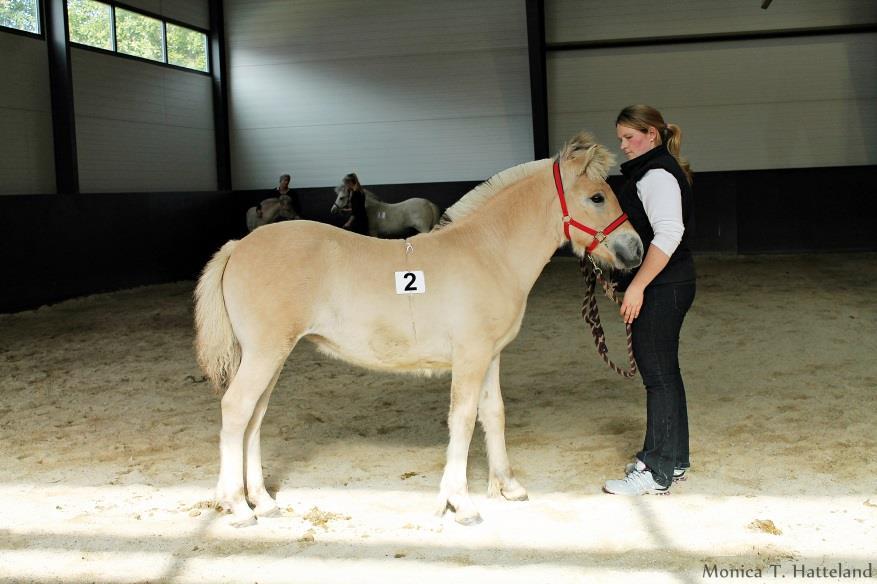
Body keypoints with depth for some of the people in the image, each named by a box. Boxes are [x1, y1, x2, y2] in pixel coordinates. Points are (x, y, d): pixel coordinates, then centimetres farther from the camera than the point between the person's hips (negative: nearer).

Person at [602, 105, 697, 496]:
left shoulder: (656, 174, -15)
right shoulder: (656, 171, 17)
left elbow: (669, 234, -27)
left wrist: (637, 286, -26)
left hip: (661, 288, -11)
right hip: (666, 287, 11)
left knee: (658, 375, -5)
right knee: (664, 372, 16)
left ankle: (656, 472, 3)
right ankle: (674, 459, 27)